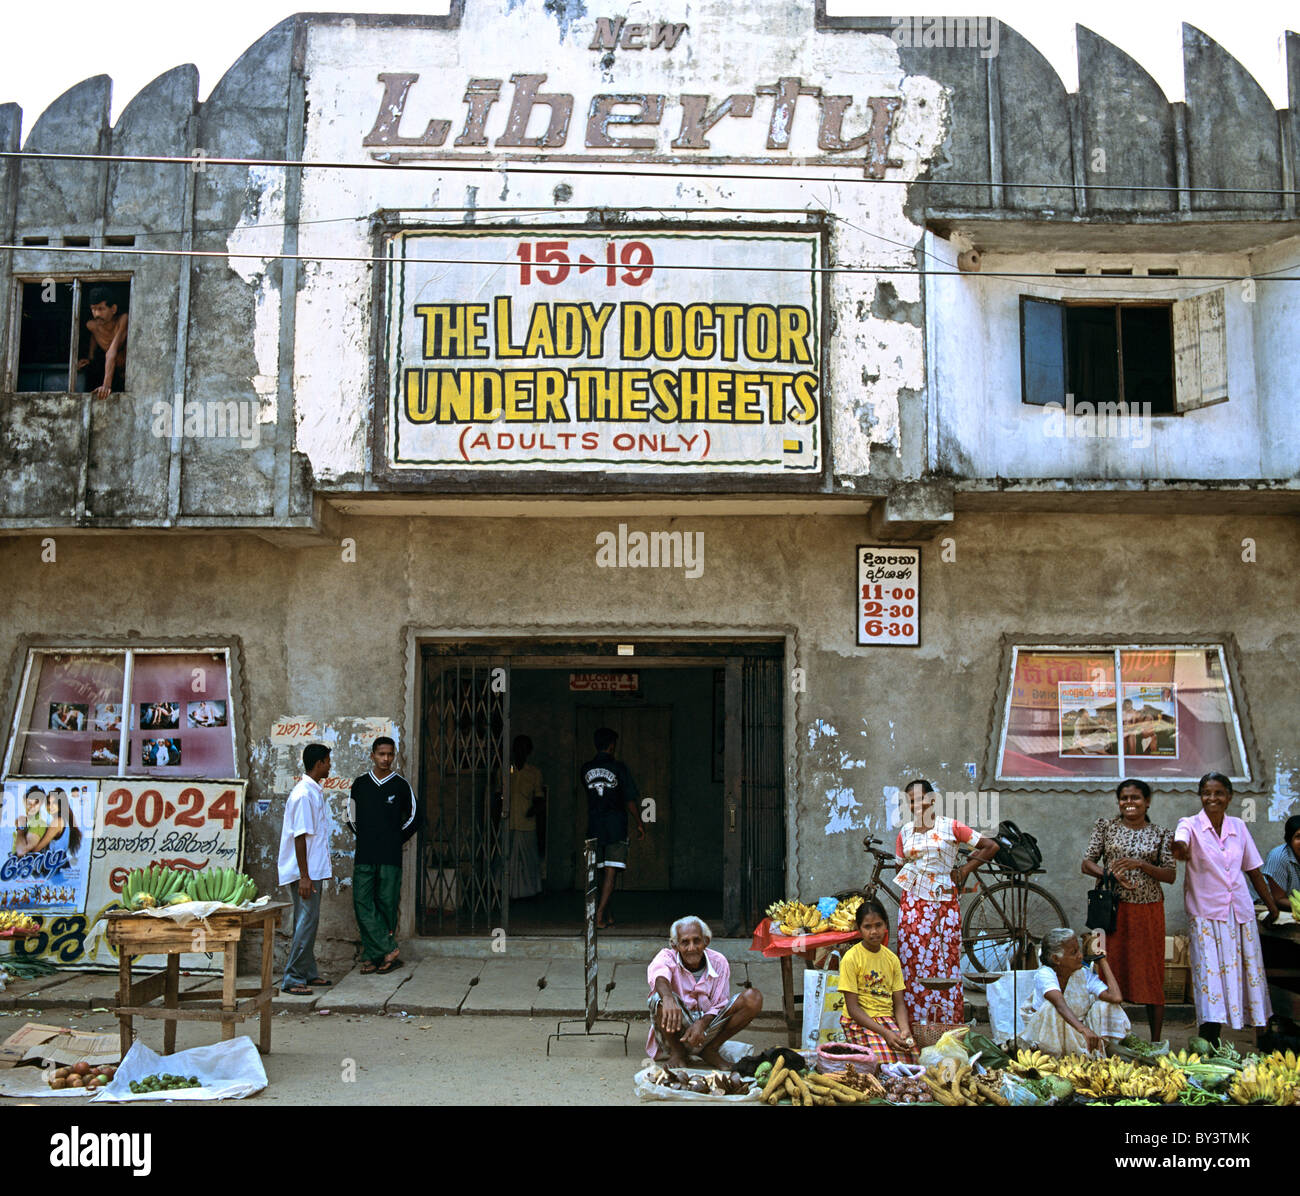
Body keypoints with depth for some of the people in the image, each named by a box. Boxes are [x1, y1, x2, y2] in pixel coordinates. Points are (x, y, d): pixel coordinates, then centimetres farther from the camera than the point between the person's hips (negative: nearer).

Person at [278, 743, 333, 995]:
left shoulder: (314, 792, 14)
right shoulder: (304, 794, -17)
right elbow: (300, 836, -20)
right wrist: (304, 876, -22)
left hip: (313, 870, 10)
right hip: (305, 871, -10)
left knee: (308, 922, 13)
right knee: (306, 922, -8)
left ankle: (308, 974, 20)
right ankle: (292, 979, -4)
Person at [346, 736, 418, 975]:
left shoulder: (400, 785, 3)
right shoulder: (360, 784, 8)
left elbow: (413, 819, 13)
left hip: (390, 857, -1)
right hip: (364, 856, 2)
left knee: (387, 905, 0)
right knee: (362, 903, -8)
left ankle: (373, 955, 6)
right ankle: (389, 950, -5)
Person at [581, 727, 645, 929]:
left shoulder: (586, 769, 3)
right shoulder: (618, 768, -9)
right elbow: (630, 801, -7)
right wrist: (640, 823, 3)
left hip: (594, 827, 4)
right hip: (616, 827, -4)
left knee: (604, 872, 14)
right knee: (610, 872, -3)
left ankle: (608, 916, 21)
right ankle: (600, 915, -12)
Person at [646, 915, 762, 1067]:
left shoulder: (719, 962, -2)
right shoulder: (667, 957, -11)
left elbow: (720, 1005, -4)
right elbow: (658, 976, -36)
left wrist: (702, 1024, -26)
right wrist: (668, 998, -60)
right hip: (675, 1034, -2)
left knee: (753, 998, -15)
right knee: (660, 997, -34)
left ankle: (710, 1050, 0)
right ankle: (677, 1052, -7)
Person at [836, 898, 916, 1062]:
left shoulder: (892, 959, 9)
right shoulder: (851, 958, -8)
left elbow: (899, 1003, 8)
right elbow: (852, 1008, -11)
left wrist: (905, 1030, -13)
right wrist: (884, 1032, -21)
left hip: (888, 1018, 5)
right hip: (859, 1022, -5)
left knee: (910, 1056, -22)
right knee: (886, 1061, -29)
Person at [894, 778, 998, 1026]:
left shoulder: (951, 827, 0)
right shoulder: (905, 832, 12)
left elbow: (991, 846, 0)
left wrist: (964, 870, -1)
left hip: (943, 902, -3)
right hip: (912, 902, 3)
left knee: (943, 960, -4)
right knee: (913, 961, 0)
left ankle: (946, 1022, 3)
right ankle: (913, 1022, 5)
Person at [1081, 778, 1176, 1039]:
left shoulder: (1160, 834, 6)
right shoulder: (1106, 827, 6)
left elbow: (1170, 876, 1)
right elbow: (1087, 863, 2)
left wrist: (1140, 864, -15)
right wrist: (1112, 875, -16)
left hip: (1148, 911, 0)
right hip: (1113, 909, 0)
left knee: (1151, 975, 2)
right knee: (1111, 970, 0)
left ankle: (1155, 1043, 11)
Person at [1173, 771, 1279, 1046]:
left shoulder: (1238, 827, 7)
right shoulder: (1191, 825, -5)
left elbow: (1254, 869, 15)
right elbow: (1181, 844, -30)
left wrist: (1271, 905, 18)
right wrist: (1180, 848, -53)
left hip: (1240, 910, 4)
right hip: (1206, 912, -4)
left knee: (1249, 970, 9)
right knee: (1210, 972, -9)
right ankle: (1209, 1044, -6)